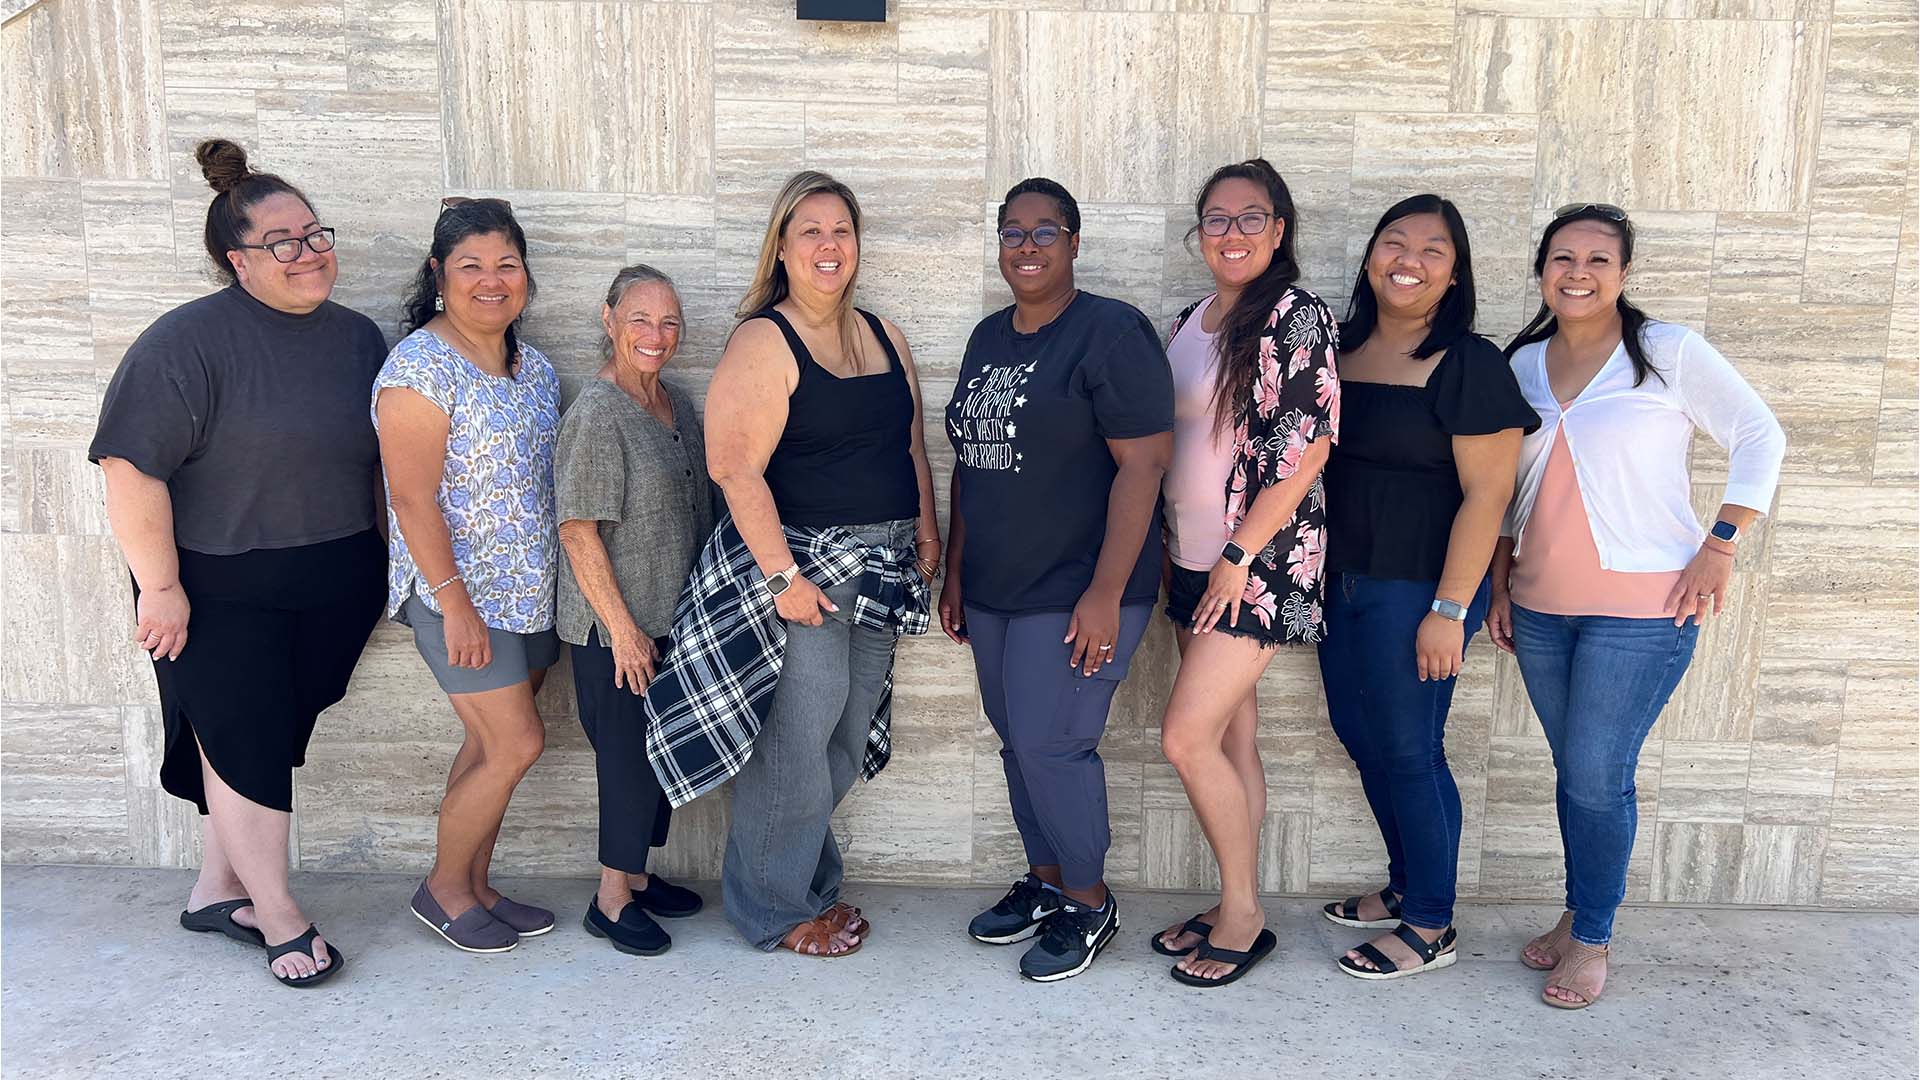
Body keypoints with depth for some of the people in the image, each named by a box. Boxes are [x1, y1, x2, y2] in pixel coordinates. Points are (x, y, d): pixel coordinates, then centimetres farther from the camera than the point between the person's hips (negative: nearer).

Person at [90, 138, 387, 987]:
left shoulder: (359, 337, 5)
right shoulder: (189, 341, -15)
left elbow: (386, 460, 14)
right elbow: (131, 465, -18)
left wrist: (382, 567, 13)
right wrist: (160, 586, -17)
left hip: (336, 589, 6)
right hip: (221, 591, -5)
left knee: (273, 741, 14)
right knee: (244, 744, 3)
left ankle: (217, 892, 32)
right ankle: (277, 915, 19)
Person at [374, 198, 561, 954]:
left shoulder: (533, 365, 10)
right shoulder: (421, 366, -15)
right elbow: (414, 500, -18)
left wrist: (562, 581, 16)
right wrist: (456, 602, -20)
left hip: (528, 590, 7)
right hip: (458, 592, -7)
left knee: (492, 745, 13)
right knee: (517, 744, -5)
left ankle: (475, 887, 28)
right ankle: (443, 887, 16)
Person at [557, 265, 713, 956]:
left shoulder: (677, 401, 8)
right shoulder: (596, 413, -16)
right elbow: (578, 530, -18)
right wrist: (622, 628, -18)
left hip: (672, 615, 8)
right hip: (614, 626, -8)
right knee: (630, 754, 0)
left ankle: (637, 875, 31)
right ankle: (612, 900, 17)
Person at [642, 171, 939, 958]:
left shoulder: (883, 337, 12)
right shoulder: (763, 342, -11)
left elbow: (913, 441, 19)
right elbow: (735, 466, -18)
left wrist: (925, 525, 10)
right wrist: (783, 575, -21)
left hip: (879, 570, 7)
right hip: (798, 567, -7)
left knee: (847, 742, 14)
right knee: (795, 744, -1)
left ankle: (812, 882, 33)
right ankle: (777, 910, 18)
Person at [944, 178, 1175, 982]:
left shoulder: (1110, 332, -11)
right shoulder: (989, 336, 13)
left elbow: (1144, 464, -17)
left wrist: (1106, 595, -20)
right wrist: (955, 571, 16)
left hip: (1073, 594, -7)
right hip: (993, 590, 7)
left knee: (1051, 748, -4)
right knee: (1015, 740, 14)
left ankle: (1088, 902, 17)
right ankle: (1044, 881, 32)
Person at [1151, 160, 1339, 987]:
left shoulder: (1297, 317, -10)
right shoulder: (1189, 323, 12)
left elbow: (1307, 451, -16)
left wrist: (1239, 558, -17)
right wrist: (1171, 545, 12)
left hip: (1261, 565, -7)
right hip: (1194, 561, 7)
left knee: (1188, 736, -8)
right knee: (1232, 739, 12)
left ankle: (1244, 914, 9)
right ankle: (1237, 906, 24)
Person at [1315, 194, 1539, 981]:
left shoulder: (1468, 364, -12)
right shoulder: (1342, 348, 8)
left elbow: (1487, 493, -15)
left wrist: (1450, 610, -19)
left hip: (1418, 589, -7)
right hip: (1343, 581, 7)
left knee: (1407, 749, 2)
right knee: (1359, 734, 16)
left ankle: (1430, 926, 20)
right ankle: (1406, 886, 36)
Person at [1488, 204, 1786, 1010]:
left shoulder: (1669, 352, -5)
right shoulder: (1522, 364, 9)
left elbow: (1760, 437, -2)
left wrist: (1720, 546, -10)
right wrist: (1499, 583, 13)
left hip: (1641, 608, -4)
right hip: (1540, 609, 4)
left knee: (1598, 777, -4)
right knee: (1573, 770, 13)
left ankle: (1591, 938, 14)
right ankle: (1578, 911, 29)